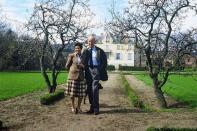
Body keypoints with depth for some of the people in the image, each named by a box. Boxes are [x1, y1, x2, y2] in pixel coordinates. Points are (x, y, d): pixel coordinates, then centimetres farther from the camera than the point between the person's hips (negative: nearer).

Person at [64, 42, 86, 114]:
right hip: (73, 76, -3)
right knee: (72, 93, 1)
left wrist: (82, 66, -6)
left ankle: (78, 107, 19)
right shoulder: (71, 55, 1)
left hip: (81, 76, 3)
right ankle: (73, 107, 17)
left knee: (81, 93, 3)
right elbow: (67, 66, 3)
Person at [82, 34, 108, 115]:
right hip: (88, 71, 4)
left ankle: (96, 108, -4)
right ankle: (92, 107, 16)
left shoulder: (99, 51, 4)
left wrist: (101, 71, -4)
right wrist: (83, 69, -2)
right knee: (89, 90, 6)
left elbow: (104, 62, 6)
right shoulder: (85, 51, 13)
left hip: (96, 70, -4)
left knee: (95, 89, -11)